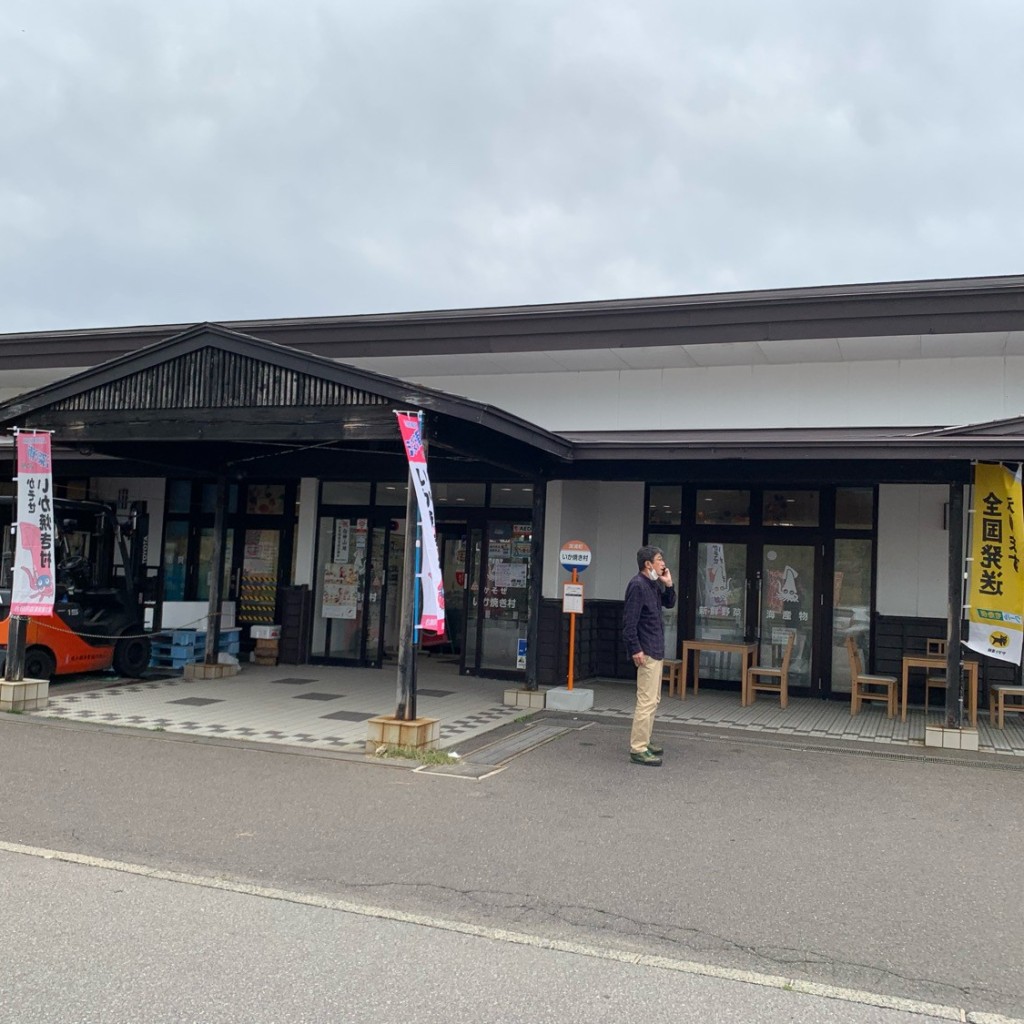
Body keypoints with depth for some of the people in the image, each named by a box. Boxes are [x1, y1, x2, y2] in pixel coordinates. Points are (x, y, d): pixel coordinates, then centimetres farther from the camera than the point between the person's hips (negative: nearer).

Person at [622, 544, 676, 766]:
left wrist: (668, 585, 6)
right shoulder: (637, 585, -16)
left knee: (653, 699, 17)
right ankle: (638, 750, -6)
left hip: (656, 649, 10)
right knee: (647, 701, -10)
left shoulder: (654, 584, 12)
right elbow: (629, 621, -20)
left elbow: (669, 604, 23)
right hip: (647, 652, -10)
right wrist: (635, 650, -22)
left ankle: (643, 742, 26)